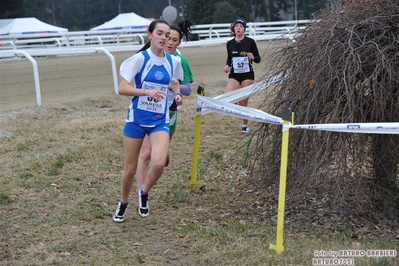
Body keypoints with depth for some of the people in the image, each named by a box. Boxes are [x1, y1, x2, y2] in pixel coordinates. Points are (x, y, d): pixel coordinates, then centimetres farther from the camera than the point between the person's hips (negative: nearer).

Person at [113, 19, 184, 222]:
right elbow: (122, 88, -19)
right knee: (131, 168, 7)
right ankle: (123, 203, 35)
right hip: (137, 119, -2)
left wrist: (177, 94, 0)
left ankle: (144, 193, 12)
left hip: (160, 120, 2)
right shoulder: (140, 59, -13)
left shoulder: (173, 61, 0)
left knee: (159, 164, -20)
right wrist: (147, 92, -33)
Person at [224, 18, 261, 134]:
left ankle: (245, 125, 20)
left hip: (247, 75, -2)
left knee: (244, 103, 0)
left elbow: (258, 59, 0)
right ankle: (238, 101, 15)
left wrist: (253, 57, -22)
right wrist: (227, 65, -5)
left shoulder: (250, 42, -5)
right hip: (234, 75, 2)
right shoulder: (230, 43, 3)